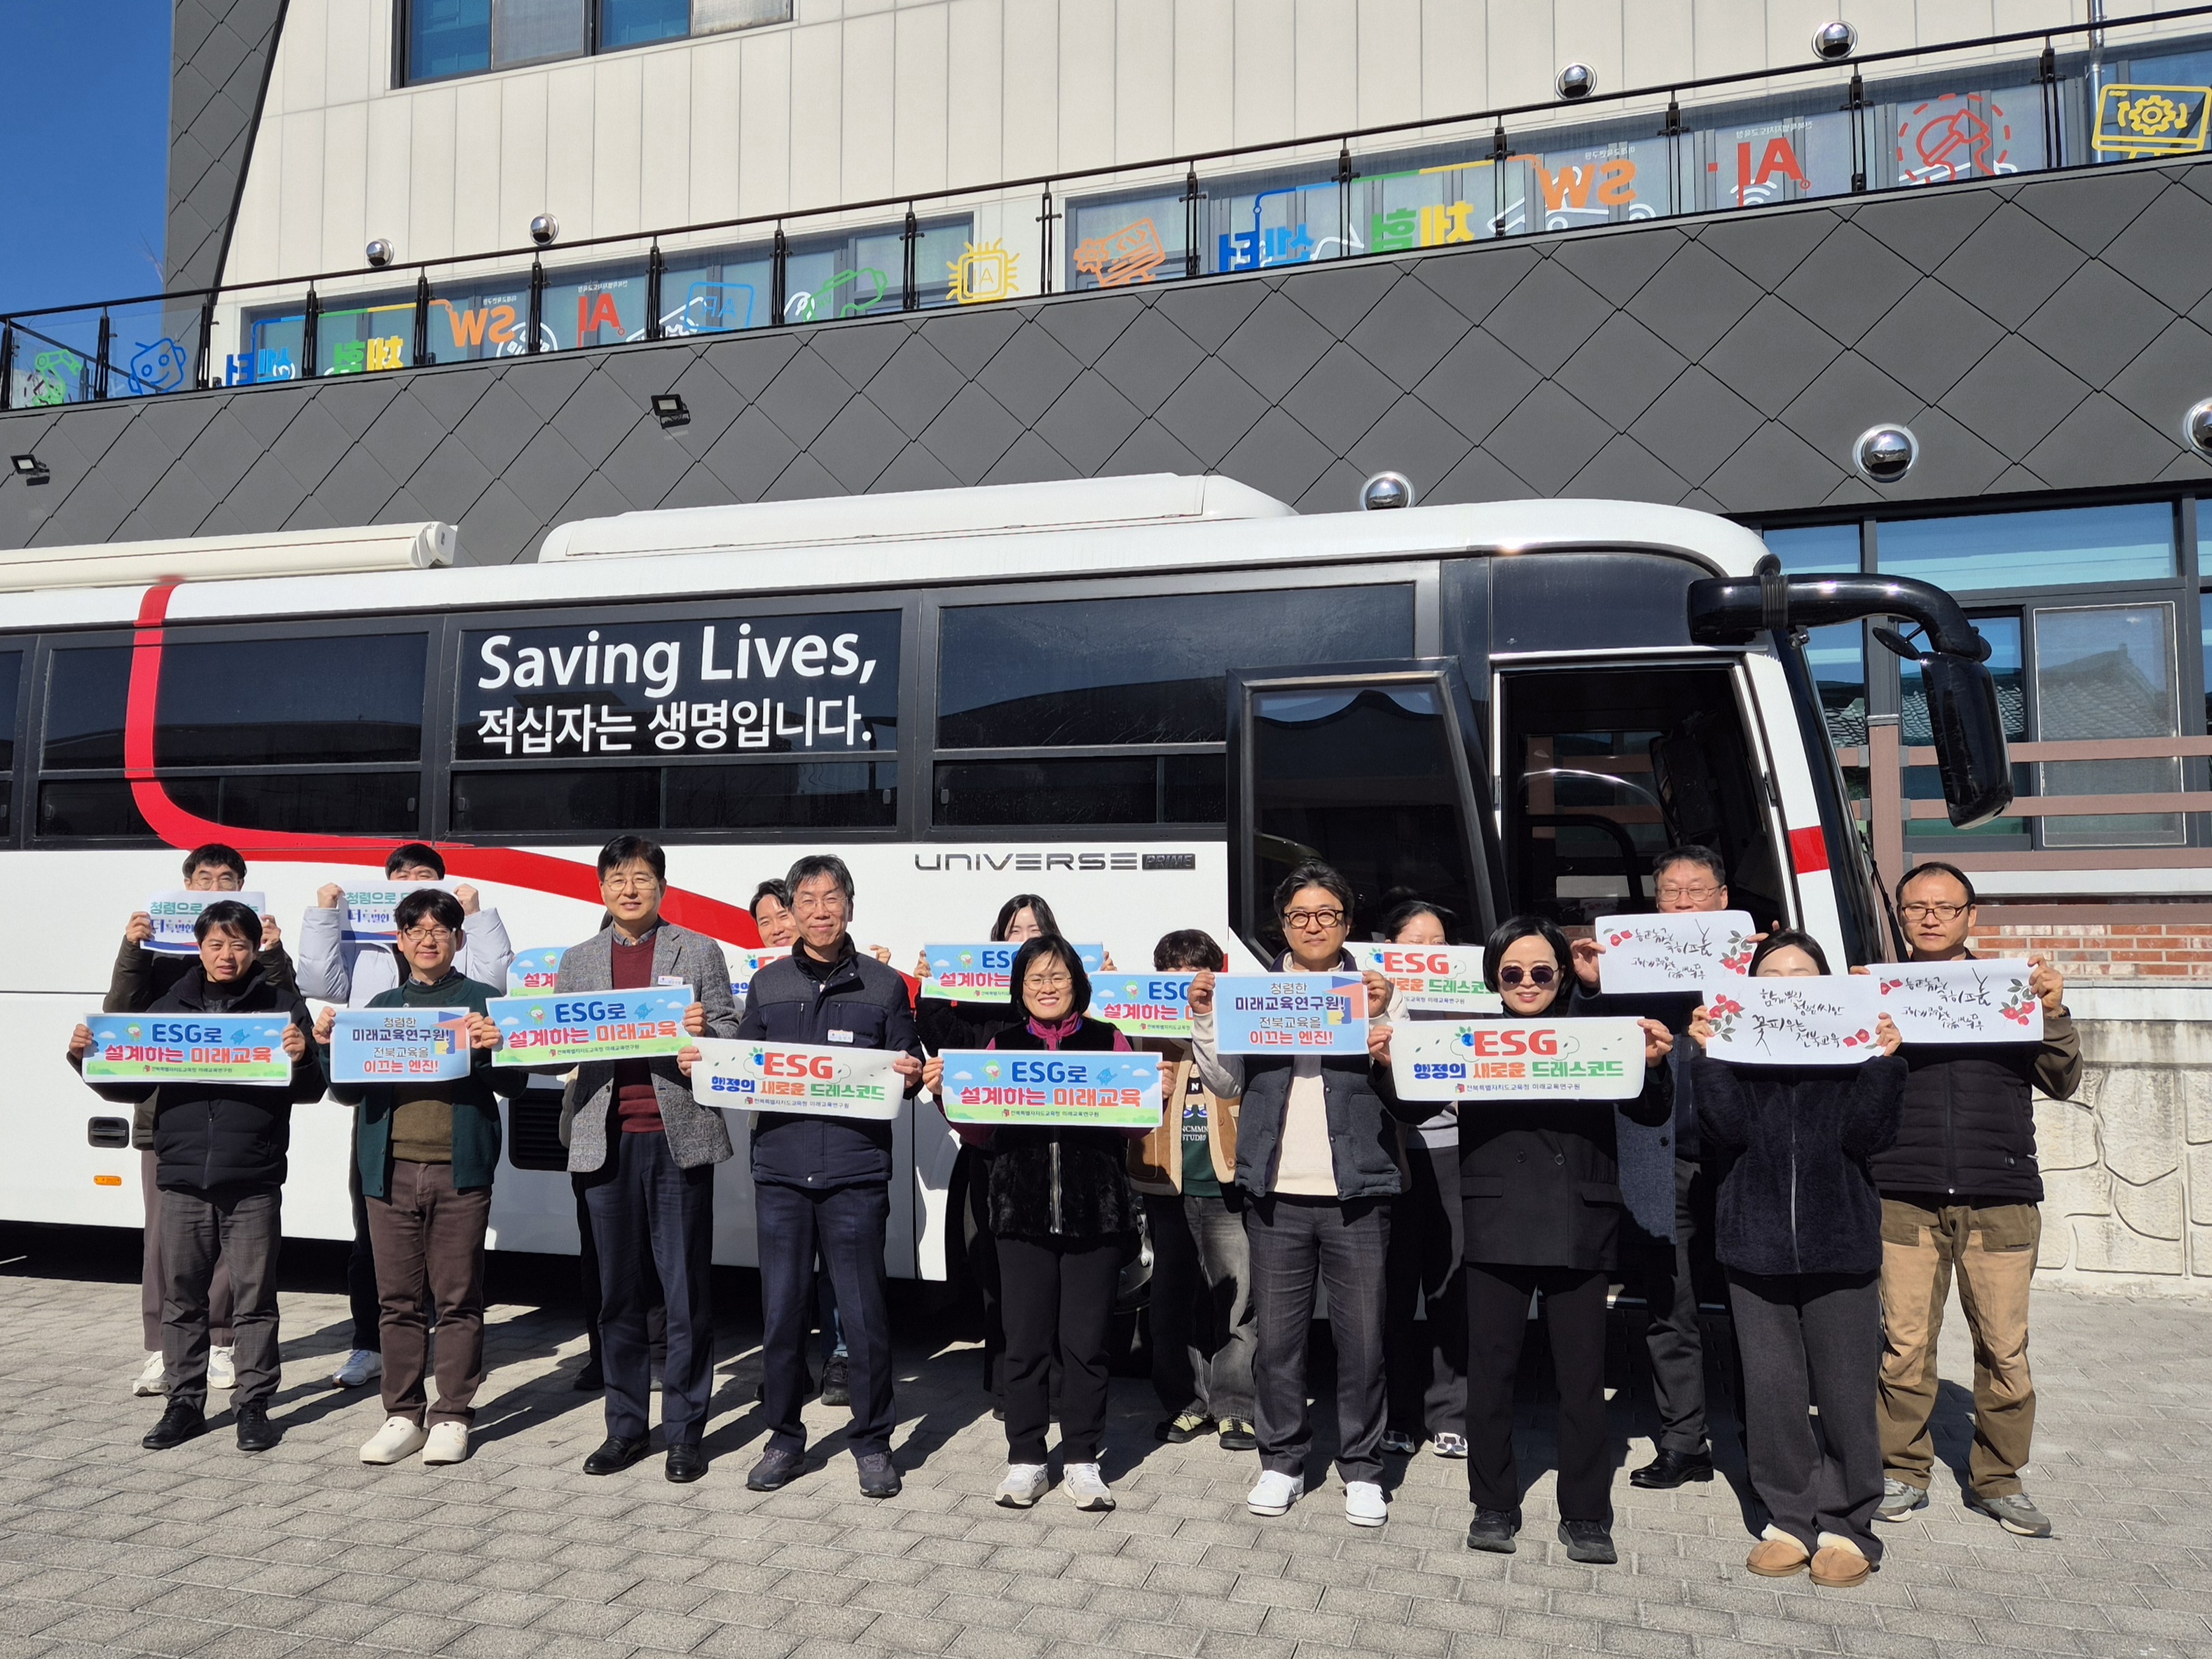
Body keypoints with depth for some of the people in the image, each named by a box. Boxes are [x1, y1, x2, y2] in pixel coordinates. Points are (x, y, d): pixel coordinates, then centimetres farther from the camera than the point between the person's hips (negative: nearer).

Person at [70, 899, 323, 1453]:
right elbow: (132, 1087, 15)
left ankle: (254, 1404, 15)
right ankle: (185, 1402, 24)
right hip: (182, 1178, 3)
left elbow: (310, 1091, -1)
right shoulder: (170, 1006, 10)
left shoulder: (282, 1006, 1)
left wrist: (300, 1060, -21)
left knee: (253, 1298, 4)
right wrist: (89, 1058, -1)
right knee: (181, 1298, 11)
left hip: (253, 1182, -3)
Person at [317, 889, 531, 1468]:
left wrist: (493, 1047, -21)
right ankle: (403, 1415, 20)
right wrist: (328, 1046, -3)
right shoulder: (381, 1005, 15)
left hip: (459, 1169, -3)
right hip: (390, 1169, 3)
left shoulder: (484, 1002, 4)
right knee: (398, 1299, 9)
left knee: (458, 1299, 3)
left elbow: (514, 1083, -1)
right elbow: (348, 1091, 14)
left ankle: (452, 1416, 13)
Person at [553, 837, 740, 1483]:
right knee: (619, 1292, 10)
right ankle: (626, 1426, 22)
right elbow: (554, 1057, 11)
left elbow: (731, 1044, 2)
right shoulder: (578, 961, 13)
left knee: (687, 1291, 2)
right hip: (607, 1139, 3)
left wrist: (703, 1034, -20)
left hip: (680, 1137, -2)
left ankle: (684, 1431, 13)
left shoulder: (699, 952, 5)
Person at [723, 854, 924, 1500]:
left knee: (863, 1312, 1)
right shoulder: (768, 985, 12)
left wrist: (912, 1075, -14)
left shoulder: (884, 985, 6)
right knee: (781, 1310, 7)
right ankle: (785, 1439, 24)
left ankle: (873, 1442, 17)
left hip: (855, 1173, -2)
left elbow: (911, 1067, 8)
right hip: (780, 1170, 2)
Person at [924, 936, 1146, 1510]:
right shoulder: (1001, 1046, 8)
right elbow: (978, 1132, 8)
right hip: (1023, 1212, 1)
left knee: (1085, 1343, 5)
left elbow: (1135, 1126, 4)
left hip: (1095, 1213, -1)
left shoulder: (1109, 1041, 3)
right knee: (1026, 1341, 6)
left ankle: (1082, 1462, 19)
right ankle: (1026, 1461, 20)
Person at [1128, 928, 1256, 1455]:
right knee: (1173, 1298, 9)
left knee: (1237, 1297, -2)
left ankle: (1234, 1406, 10)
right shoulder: (1147, 1028, 12)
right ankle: (1186, 1402, 21)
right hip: (1166, 1182, 3)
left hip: (1228, 1182, -3)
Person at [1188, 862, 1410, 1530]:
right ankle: (1281, 1461, 23)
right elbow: (1227, 1084, 7)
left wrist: (1383, 1021, -17)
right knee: (1275, 1334, 7)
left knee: (1362, 1335, 5)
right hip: (1276, 1191, 1)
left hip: (1356, 1189, -1)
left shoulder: (1372, 990, 5)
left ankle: (1362, 1468, 20)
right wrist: (1204, 1022, -5)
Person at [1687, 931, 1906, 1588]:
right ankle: (1789, 1519, 20)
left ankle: (1847, 1524, 18)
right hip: (1756, 1245, 1)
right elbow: (1727, 1132, -9)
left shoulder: (1855, 1050, 4)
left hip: (1839, 1244, -1)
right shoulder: (1736, 1053, 5)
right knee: (1770, 1388, 6)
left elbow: (1867, 1134, -7)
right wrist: (1709, 1058, -17)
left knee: (1845, 1391, 3)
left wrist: (1883, 1062, -16)